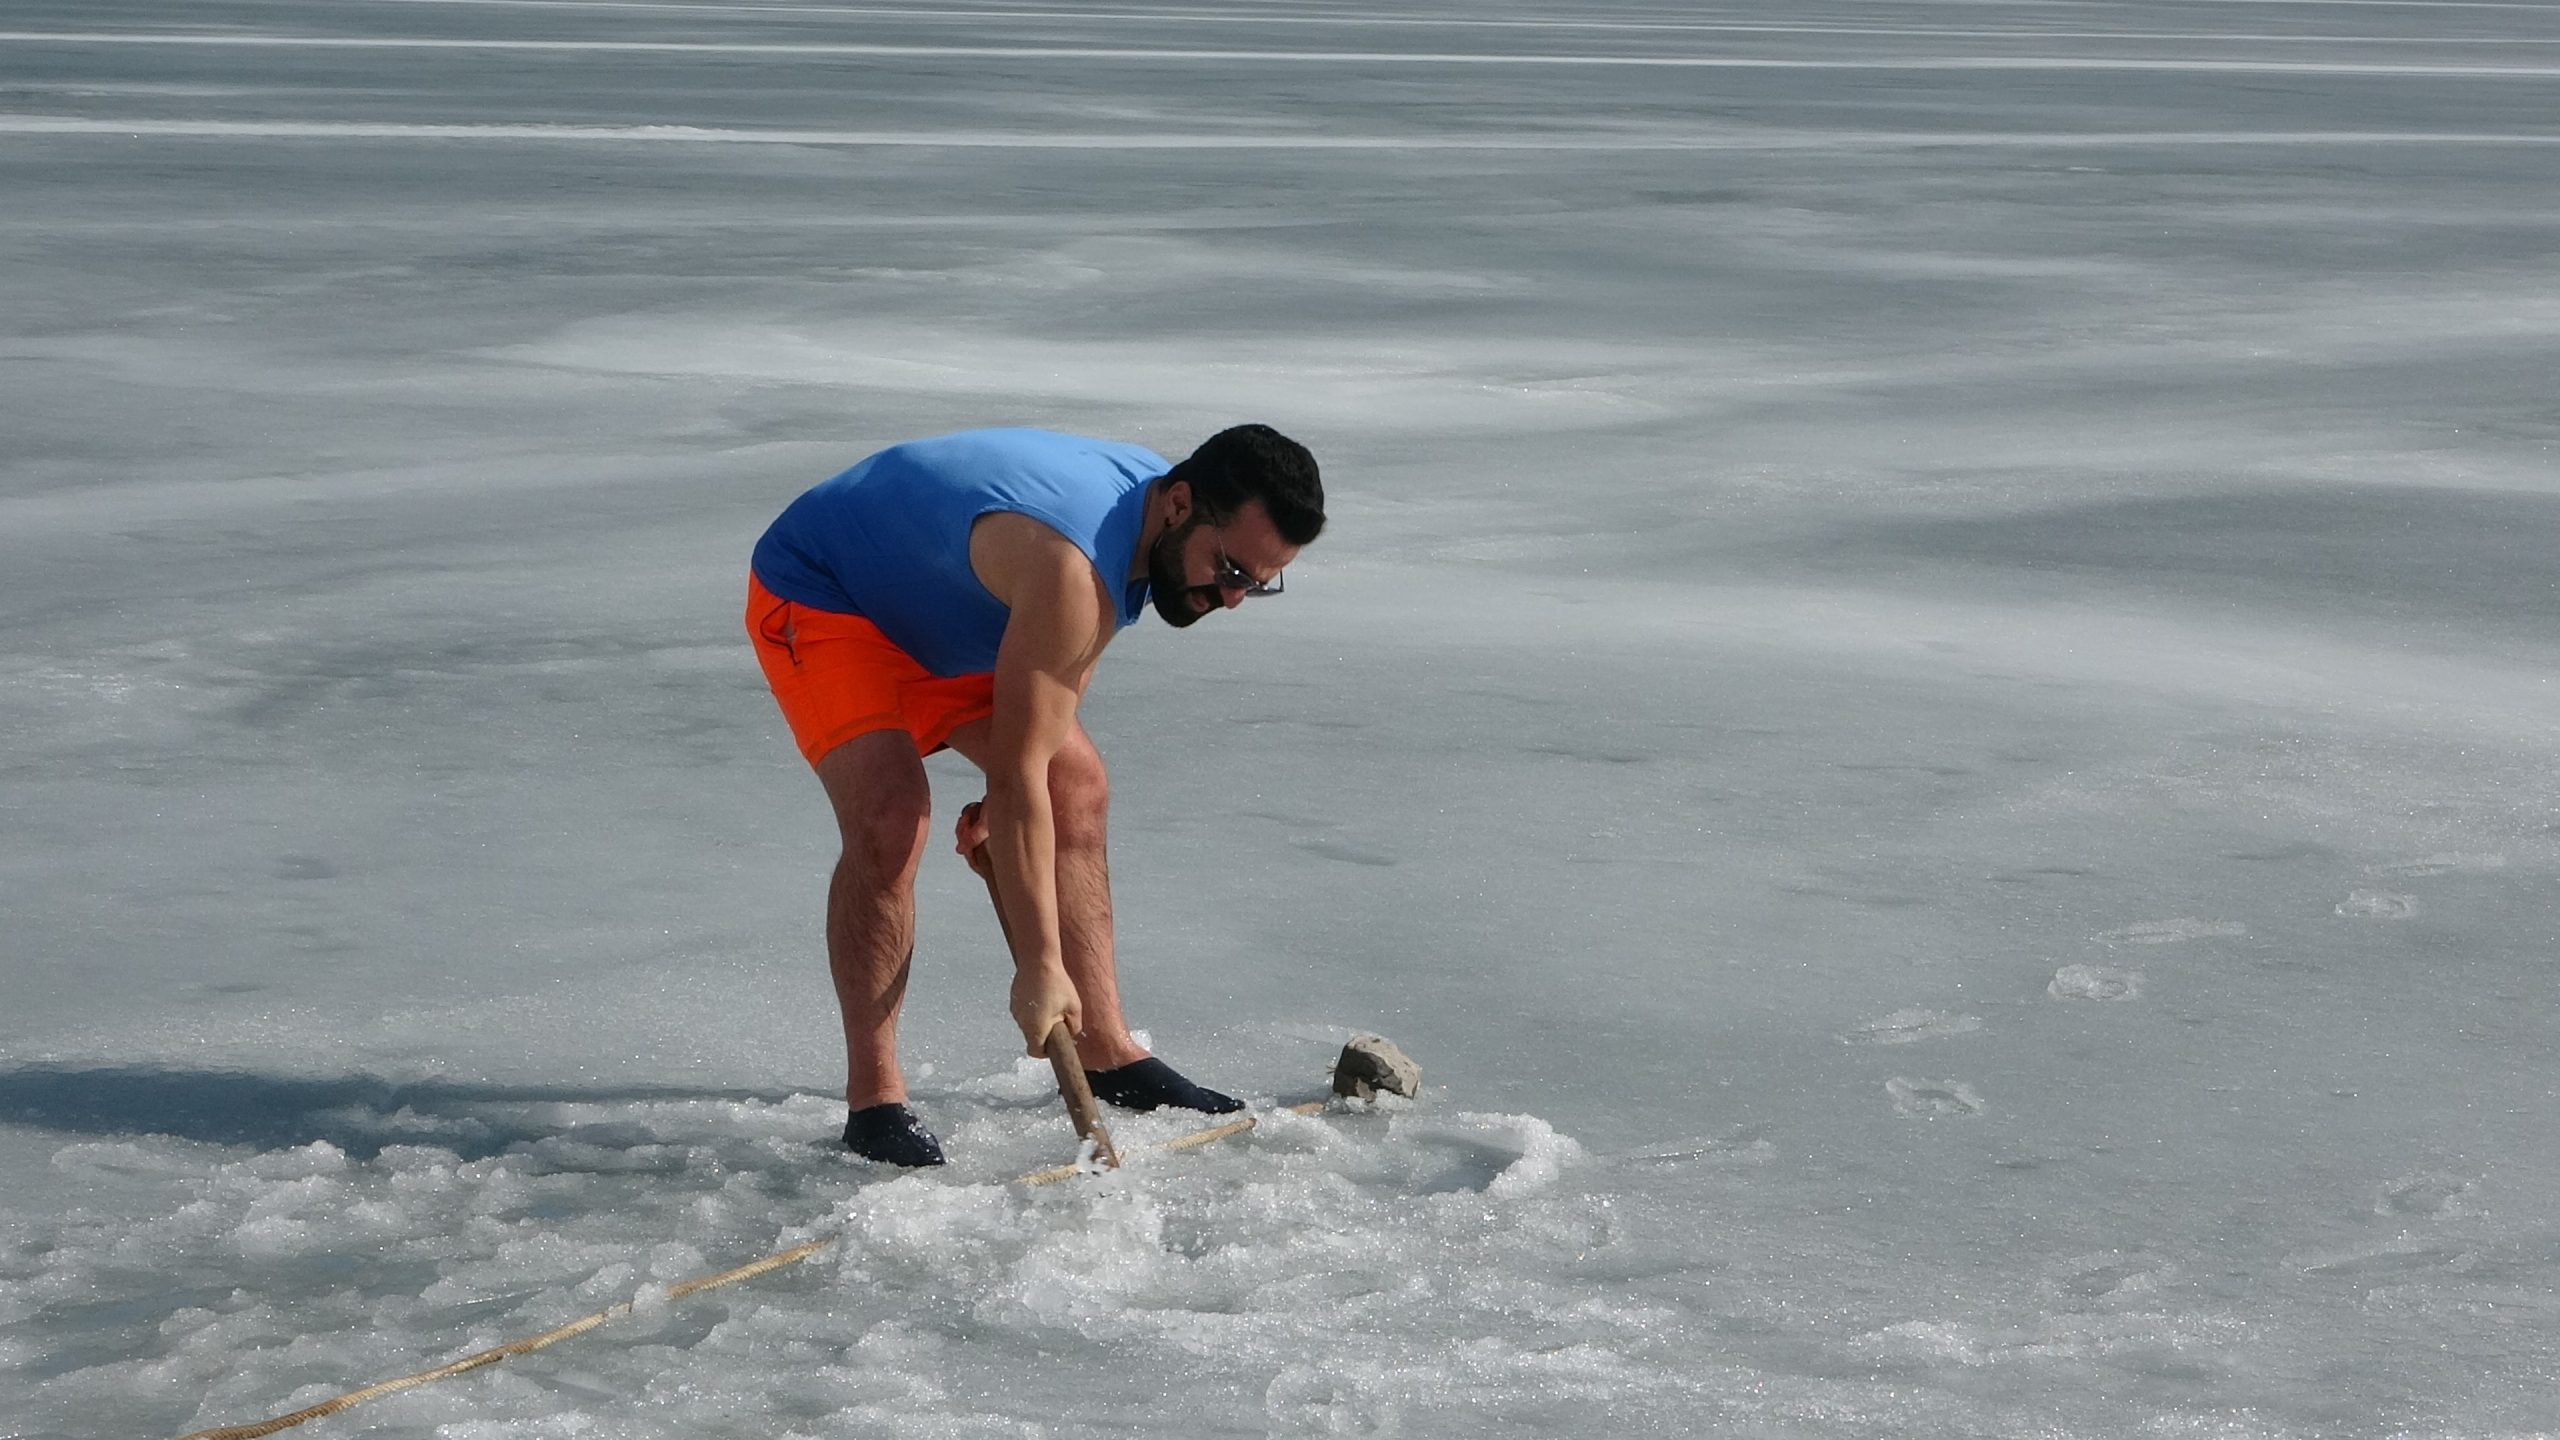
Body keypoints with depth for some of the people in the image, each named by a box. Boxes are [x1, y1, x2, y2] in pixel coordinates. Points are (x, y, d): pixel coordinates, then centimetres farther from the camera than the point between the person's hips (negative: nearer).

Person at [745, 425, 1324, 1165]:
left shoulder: (1156, 502, -10)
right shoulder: (1071, 567, -39)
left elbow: (1067, 668, 7)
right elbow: (1018, 774, -36)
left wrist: (1009, 797, 2)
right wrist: (1040, 964, -34)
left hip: (937, 607, 10)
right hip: (814, 595, -10)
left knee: (1077, 786, 4)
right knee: (890, 818, -27)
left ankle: (1105, 1053, 9)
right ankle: (872, 1099, -19)